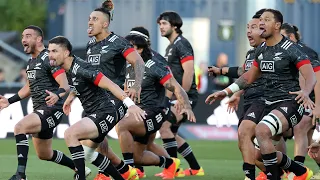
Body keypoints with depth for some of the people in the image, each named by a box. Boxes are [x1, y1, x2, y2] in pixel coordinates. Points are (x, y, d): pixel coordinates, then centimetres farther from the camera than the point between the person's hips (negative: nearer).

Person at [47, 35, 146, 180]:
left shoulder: (80, 69, -22)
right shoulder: (69, 70, 5)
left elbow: (109, 84, -28)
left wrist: (130, 104, -36)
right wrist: (70, 97, 29)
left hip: (104, 113, -11)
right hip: (93, 114, 11)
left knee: (70, 134, -27)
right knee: (89, 153, 22)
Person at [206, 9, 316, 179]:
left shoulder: (290, 49, -12)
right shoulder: (261, 50, 10)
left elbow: (311, 77, -20)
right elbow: (249, 77, 23)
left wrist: (305, 92, -41)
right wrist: (225, 92, 17)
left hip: (290, 103, -8)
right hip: (269, 105, 8)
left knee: (261, 130, -32)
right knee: (263, 154, 9)